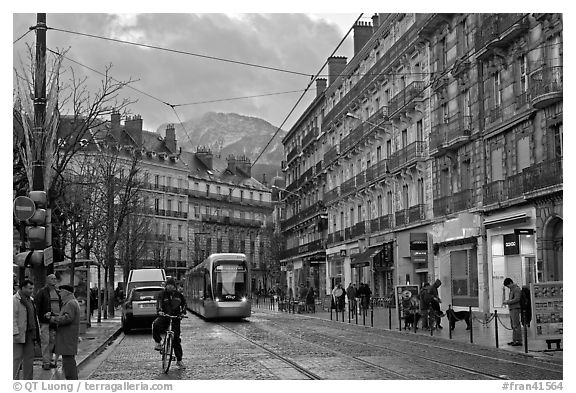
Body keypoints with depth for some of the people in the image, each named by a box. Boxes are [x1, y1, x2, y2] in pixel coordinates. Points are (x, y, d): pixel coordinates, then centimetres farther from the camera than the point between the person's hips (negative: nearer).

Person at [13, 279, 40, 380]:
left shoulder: (30, 299, 17)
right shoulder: (15, 300, -10)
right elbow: (13, 318, -16)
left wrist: (37, 331, 16)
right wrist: (16, 333, -22)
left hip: (30, 333, 8)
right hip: (19, 335, -8)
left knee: (29, 357, 9)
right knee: (17, 358, -6)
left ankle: (28, 379, 16)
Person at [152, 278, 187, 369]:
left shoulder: (178, 295, 7)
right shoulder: (162, 294, 0)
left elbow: (184, 303, 17)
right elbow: (158, 303, -12)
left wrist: (183, 312, -1)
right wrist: (159, 311, -32)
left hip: (175, 318, 1)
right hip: (164, 316, -1)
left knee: (176, 338, -1)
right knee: (155, 325, -35)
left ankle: (179, 360, 8)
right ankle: (158, 343, -12)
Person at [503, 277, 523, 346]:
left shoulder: (517, 289, -12)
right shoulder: (512, 289, 18)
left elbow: (517, 299, -21)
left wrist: (507, 302, -17)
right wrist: (507, 301, 10)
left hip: (515, 309, -10)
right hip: (512, 309, 10)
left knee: (516, 325, -9)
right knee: (513, 325, 12)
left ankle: (519, 341, -8)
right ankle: (514, 340, 16)